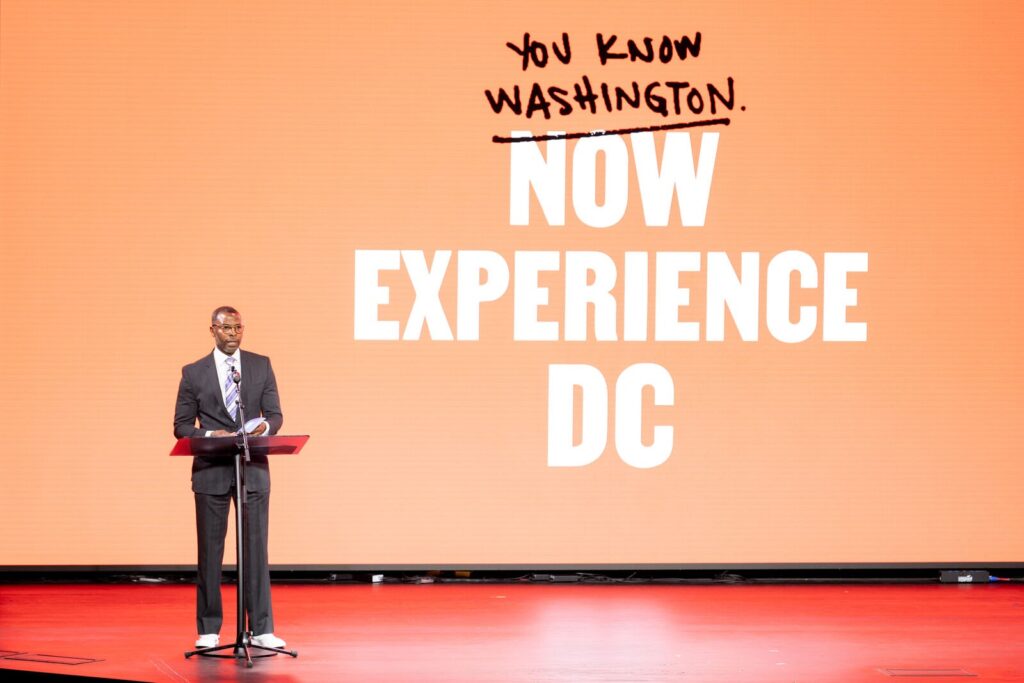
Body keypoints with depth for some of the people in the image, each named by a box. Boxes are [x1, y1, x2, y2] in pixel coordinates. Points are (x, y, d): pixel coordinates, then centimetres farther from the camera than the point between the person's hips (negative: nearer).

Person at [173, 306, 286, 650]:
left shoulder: (261, 365, 8)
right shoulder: (194, 373, 4)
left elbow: (275, 415, 6)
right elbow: (182, 425, 3)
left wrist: (265, 425, -17)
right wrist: (209, 435, -15)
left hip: (253, 469, 1)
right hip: (211, 470, -1)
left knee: (256, 548, 1)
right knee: (210, 551, 3)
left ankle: (262, 629, 4)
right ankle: (208, 630, 9)